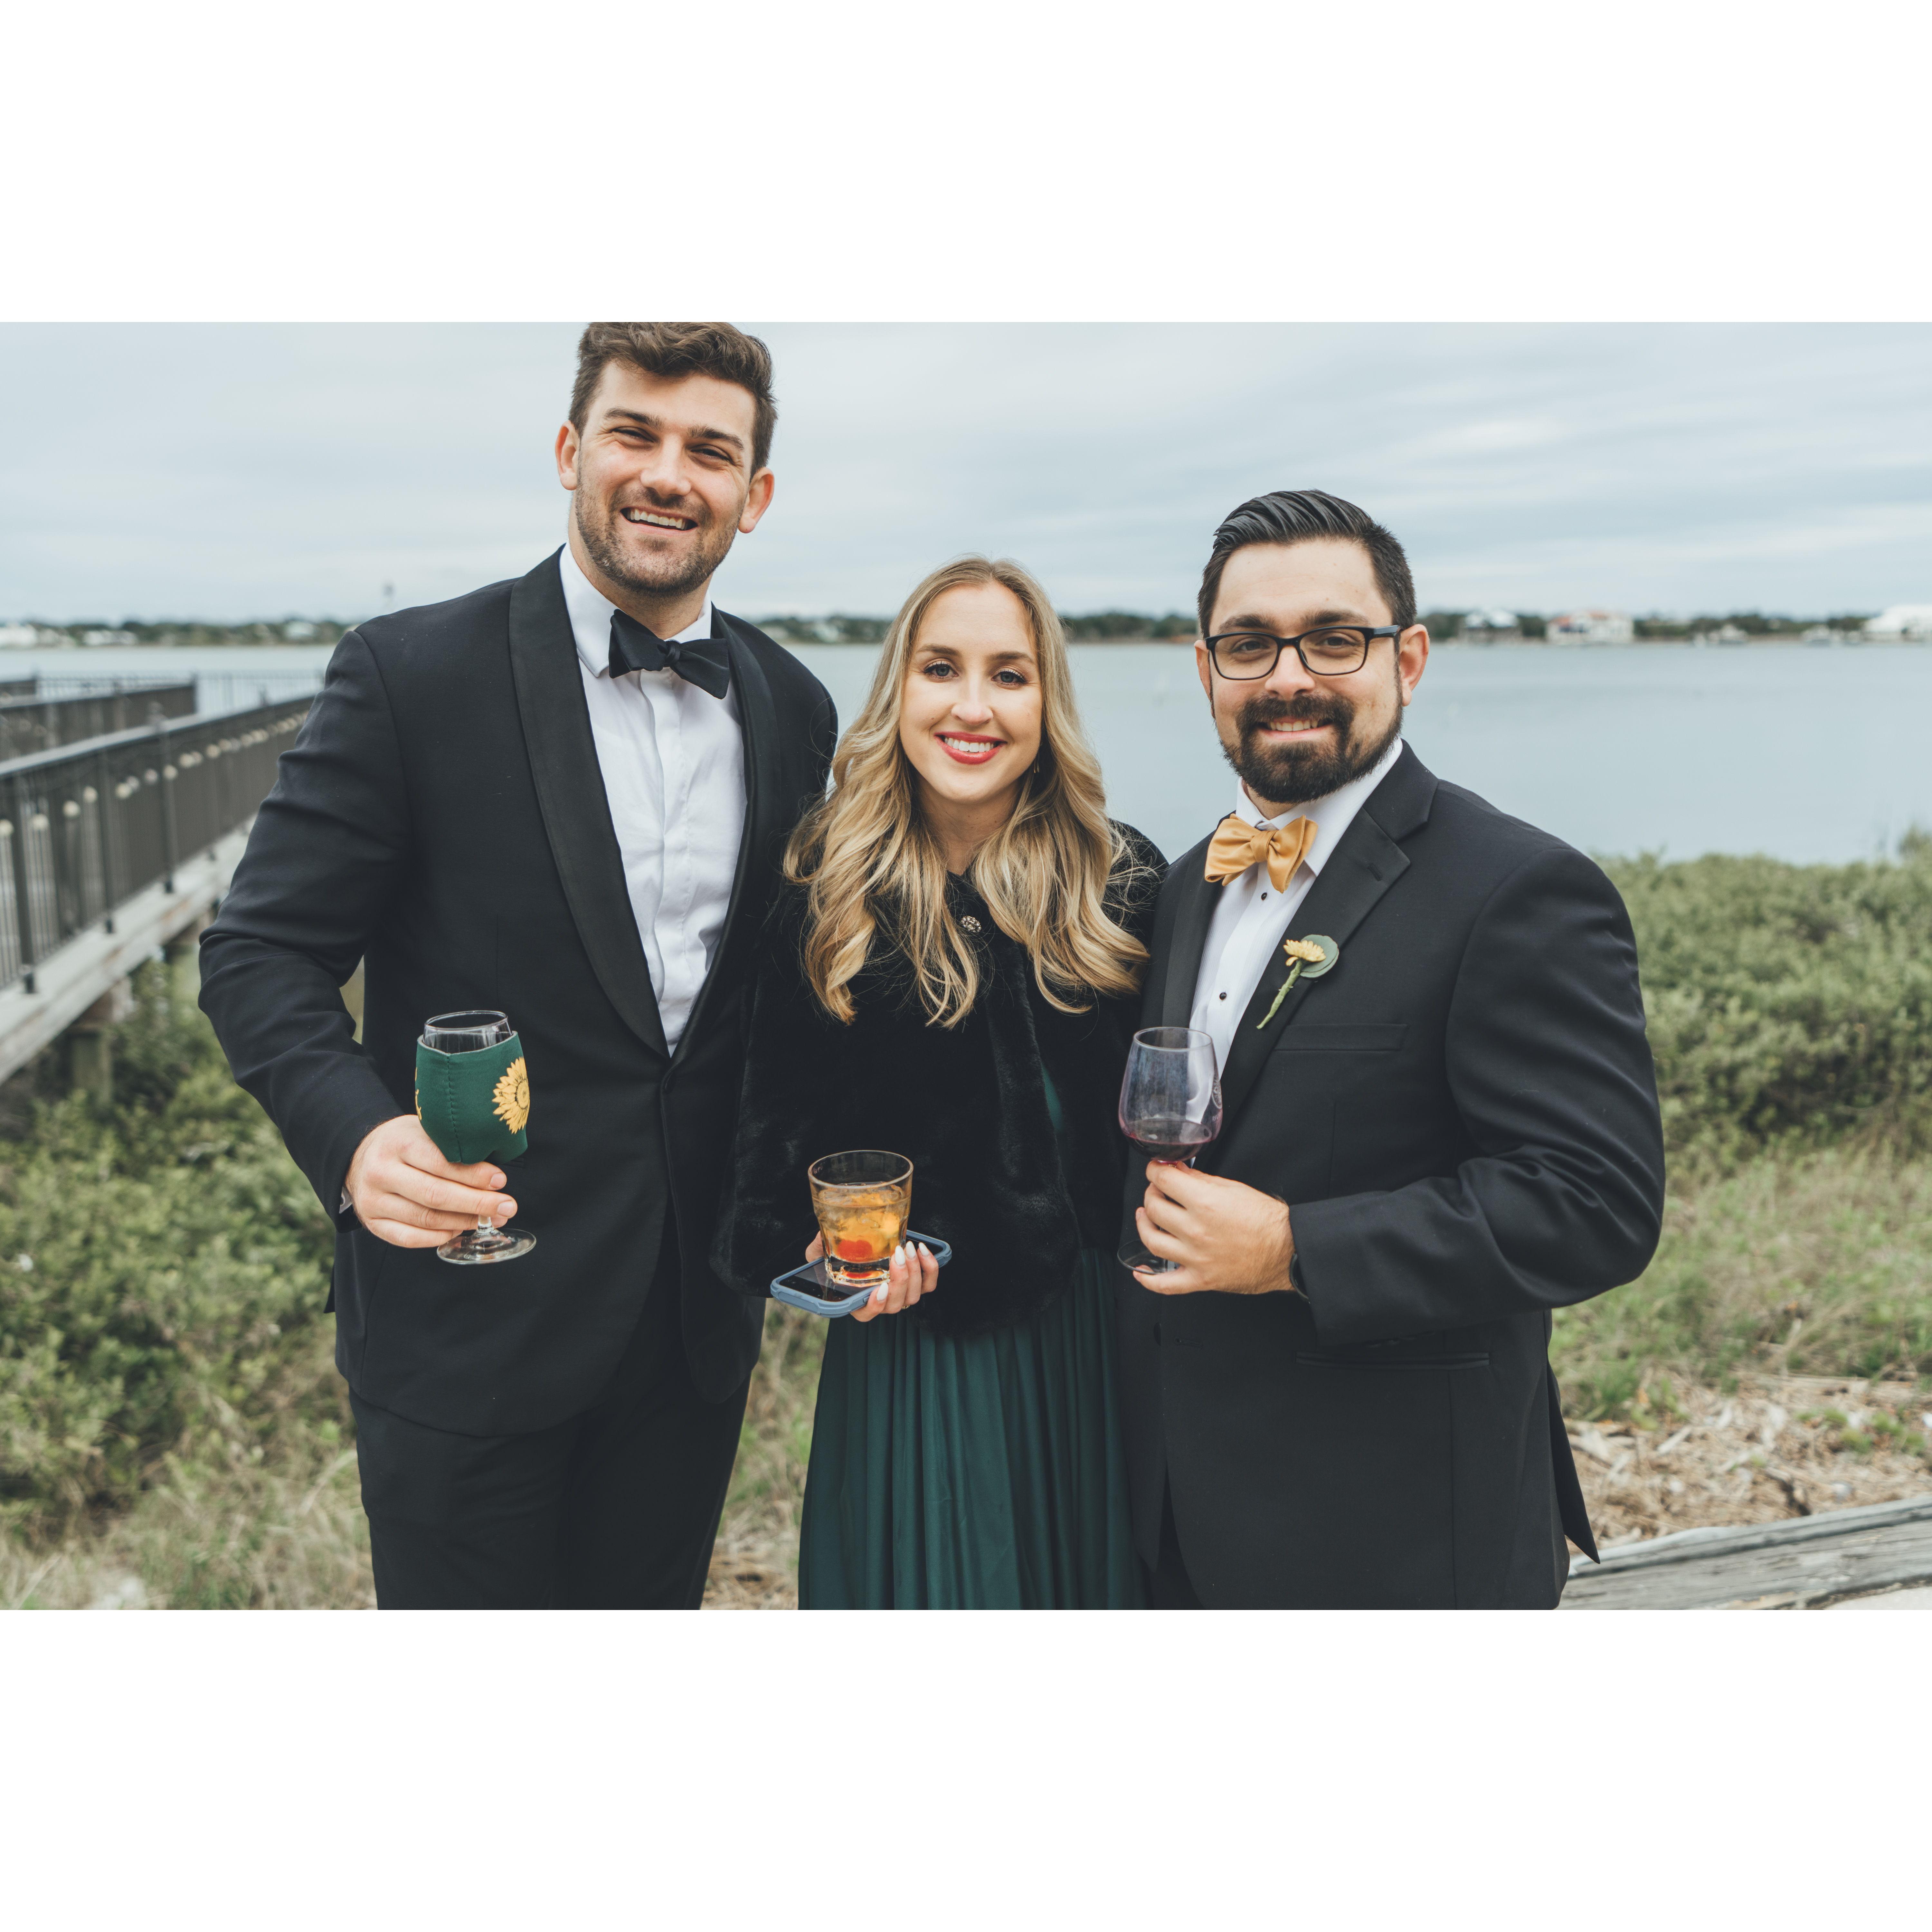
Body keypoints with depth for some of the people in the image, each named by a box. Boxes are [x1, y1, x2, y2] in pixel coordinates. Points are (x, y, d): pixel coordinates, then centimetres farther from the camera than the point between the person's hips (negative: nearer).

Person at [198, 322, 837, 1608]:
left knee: (650, 1604, 20)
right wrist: (356, 1134, -26)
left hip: (700, 1316, 4)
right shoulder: (413, 675, -10)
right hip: (471, 1313, -4)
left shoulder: (794, 710, 4)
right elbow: (262, 952, -8)